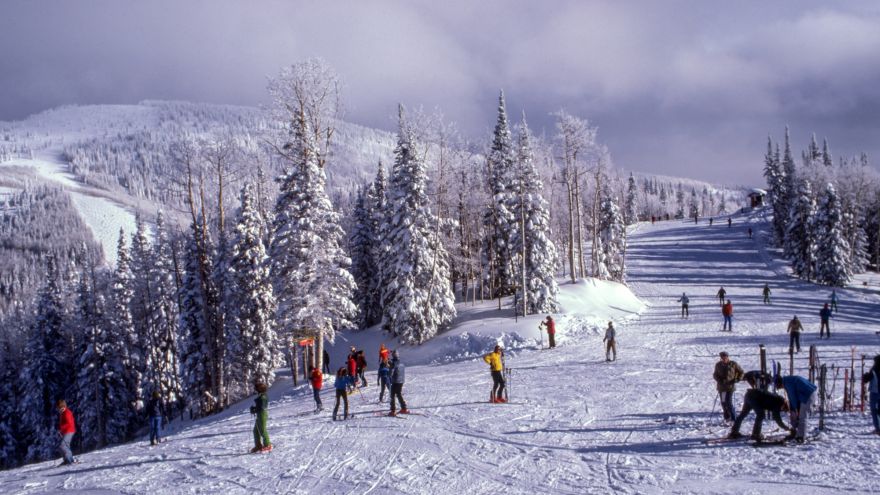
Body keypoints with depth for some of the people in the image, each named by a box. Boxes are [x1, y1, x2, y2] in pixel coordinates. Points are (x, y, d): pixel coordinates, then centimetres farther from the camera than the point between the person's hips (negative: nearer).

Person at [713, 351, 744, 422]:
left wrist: (736, 379, -6)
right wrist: (719, 380, -7)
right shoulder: (718, 365, 3)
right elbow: (715, 374, 12)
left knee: (729, 402, -14)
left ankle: (732, 419, -10)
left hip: (730, 386, -4)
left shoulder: (733, 364, -4)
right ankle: (727, 418, 21)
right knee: (723, 403, 8)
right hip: (721, 387, 4)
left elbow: (741, 372, 7)